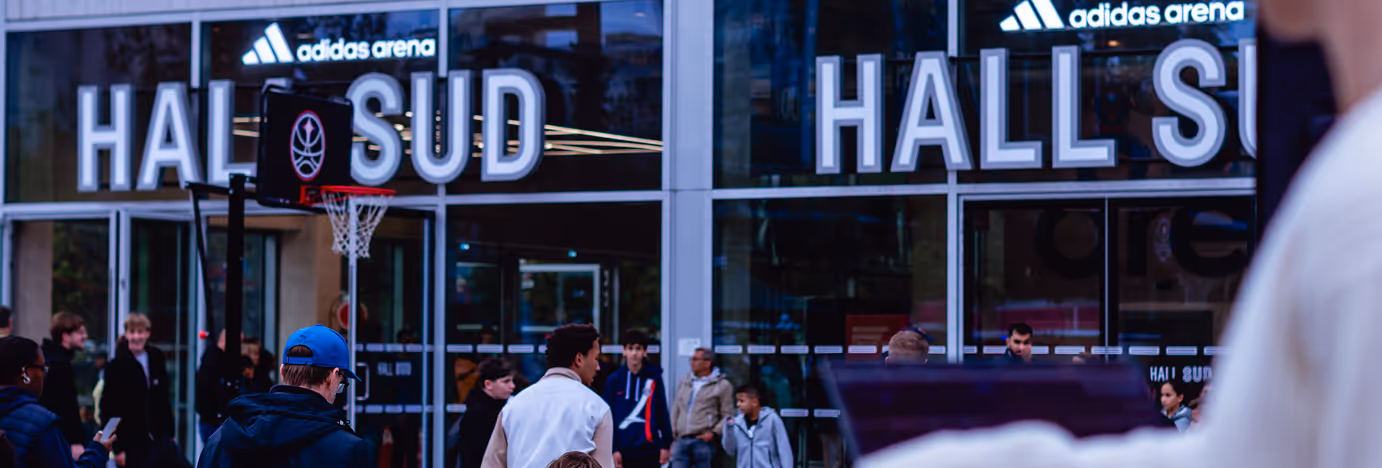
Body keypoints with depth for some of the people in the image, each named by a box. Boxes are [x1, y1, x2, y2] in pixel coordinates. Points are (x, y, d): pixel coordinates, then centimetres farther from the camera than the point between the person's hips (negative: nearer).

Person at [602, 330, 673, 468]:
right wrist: (613, 449, -8)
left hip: (650, 450, 0)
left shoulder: (654, 378, 3)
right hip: (624, 452, 0)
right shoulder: (614, 380, 1)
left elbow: (663, 412, 4)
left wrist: (666, 444, 0)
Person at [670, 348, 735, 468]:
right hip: (681, 440, 4)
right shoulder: (684, 382, 18)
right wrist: (673, 432, 13)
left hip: (703, 440, -4)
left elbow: (728, 415, 1)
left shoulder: (722, 385, 3)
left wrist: (714, 433, -12)